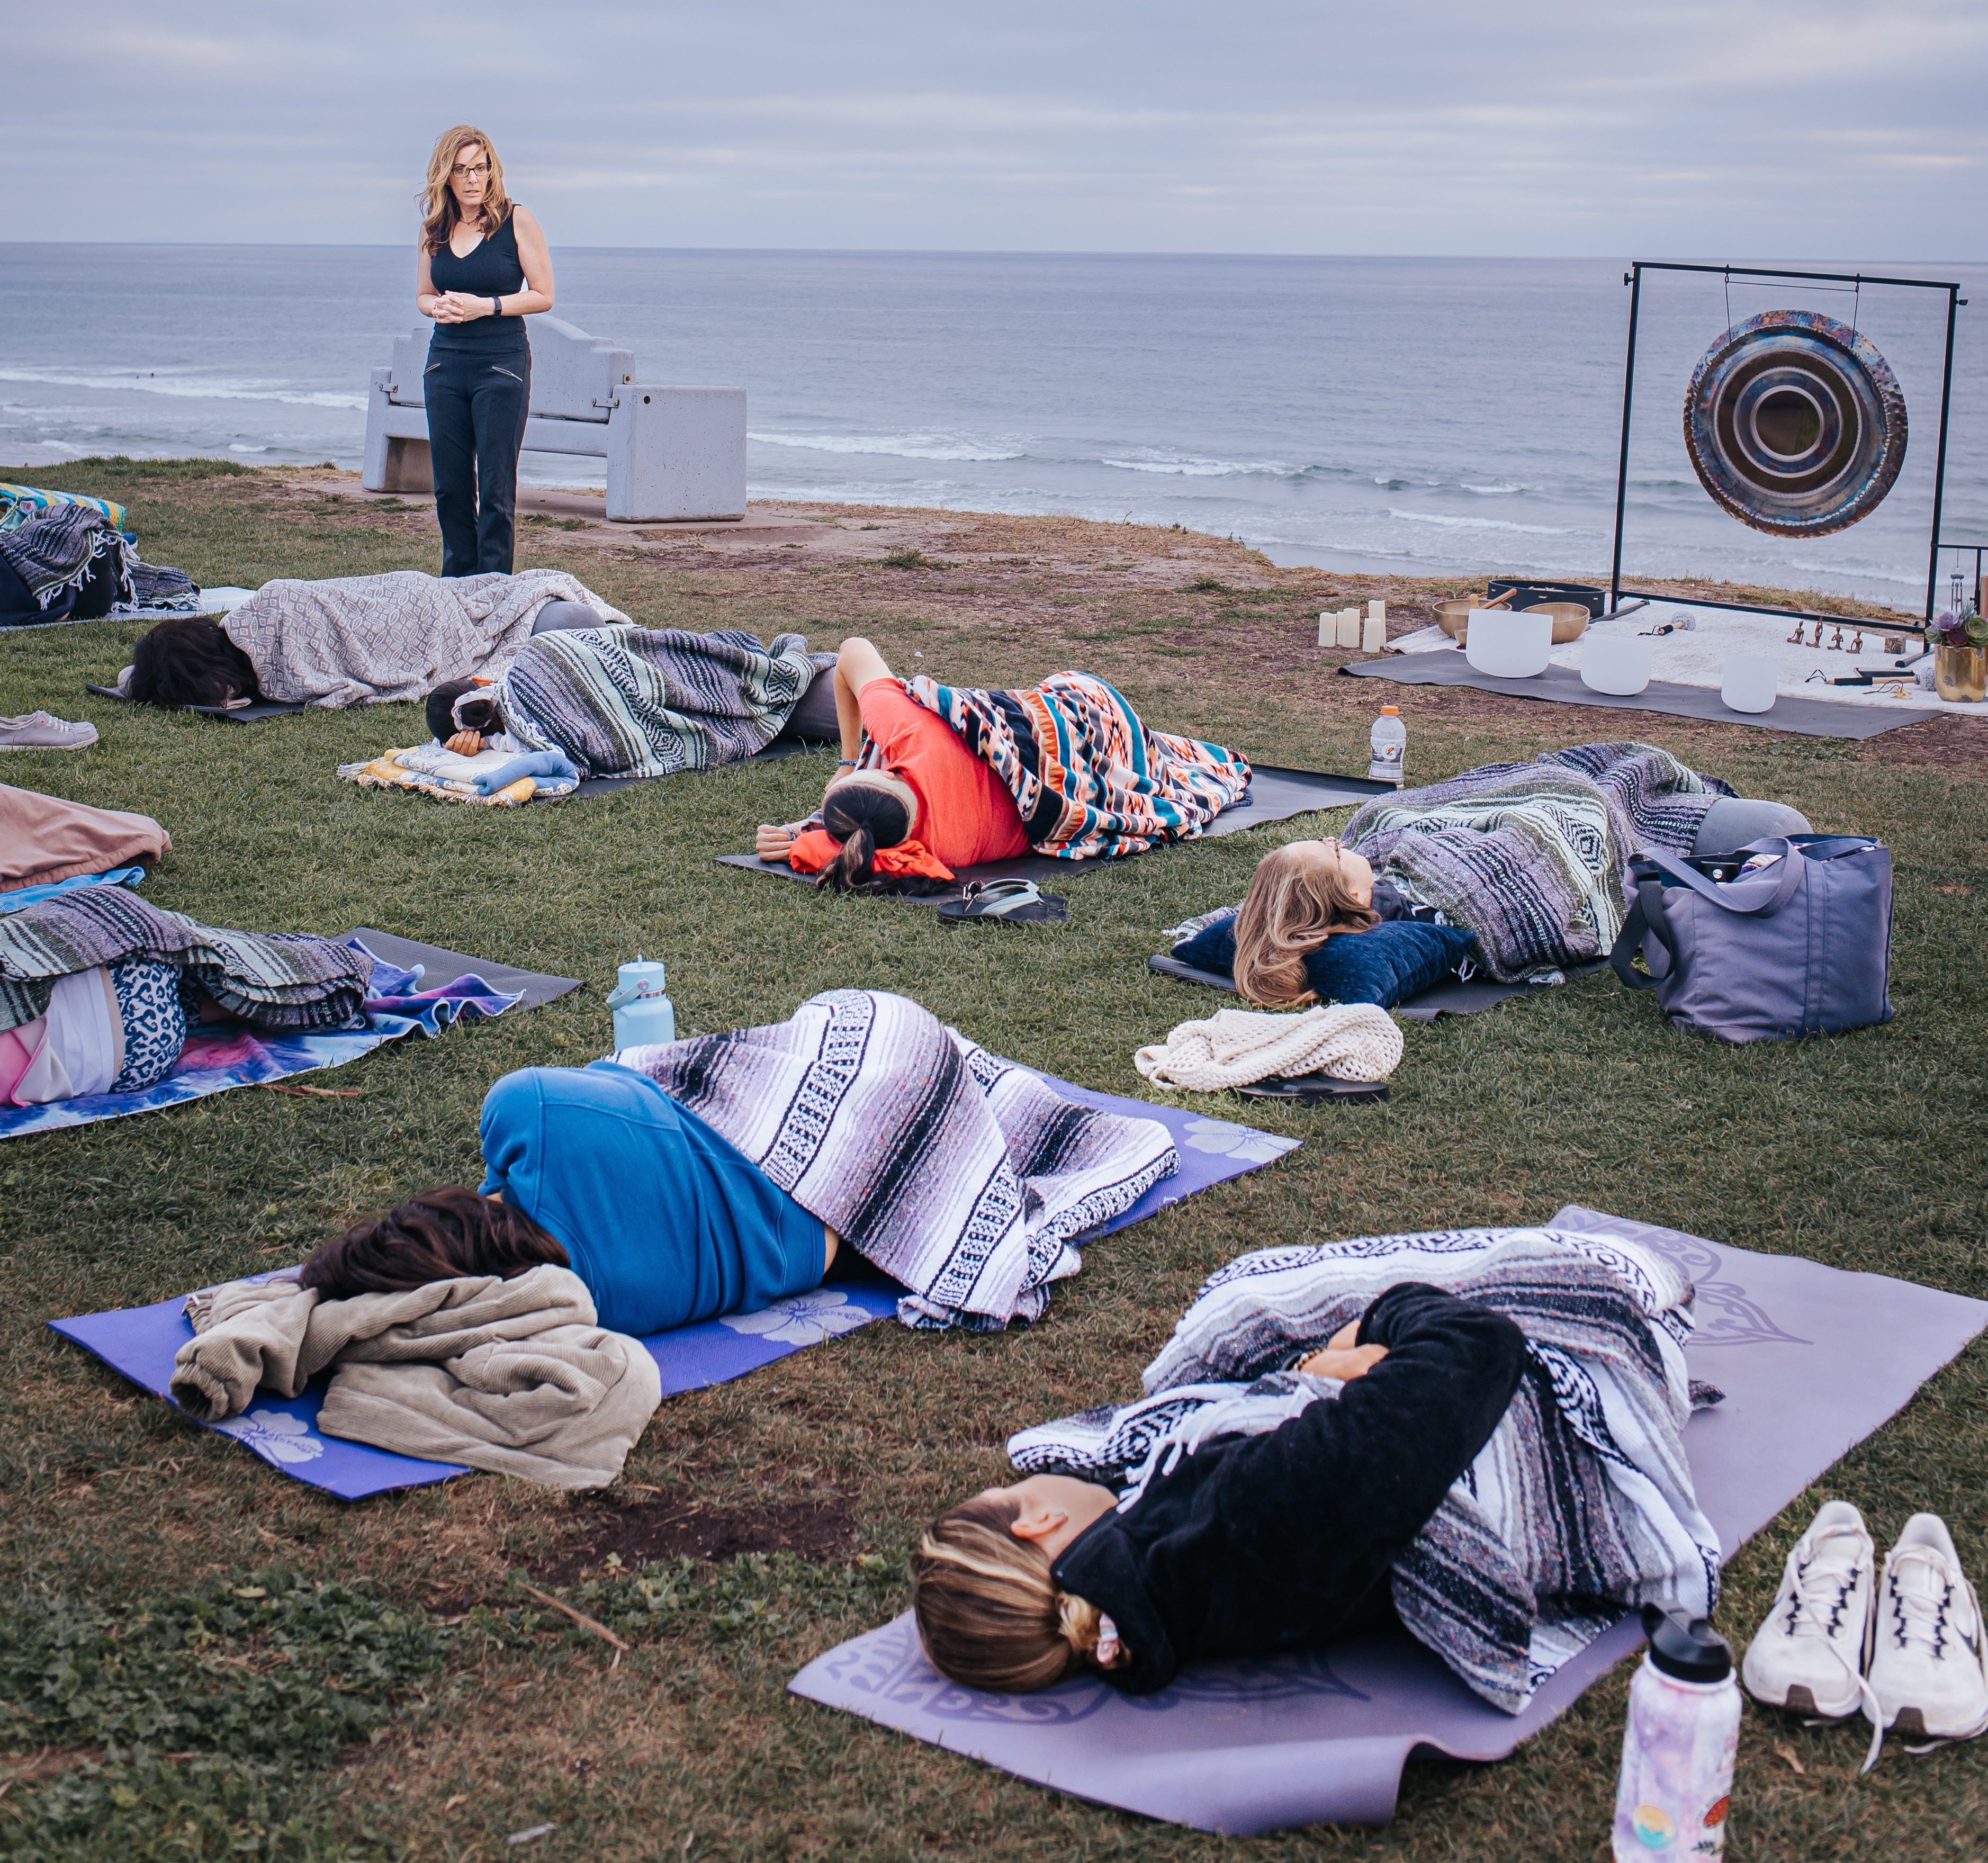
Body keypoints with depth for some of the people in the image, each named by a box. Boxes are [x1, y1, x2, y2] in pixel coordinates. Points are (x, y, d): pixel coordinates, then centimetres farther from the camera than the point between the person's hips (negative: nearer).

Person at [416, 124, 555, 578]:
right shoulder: (435, 227, 9)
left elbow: (543, 295, -4)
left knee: (495, 485, -5)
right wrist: (438, 307, -5)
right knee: (450, 482, 7)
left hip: (502, 365, -4)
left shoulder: (516, 220, -4)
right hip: (446, 365, 5)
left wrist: (486, 306, -15)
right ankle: (458, 580, 17)